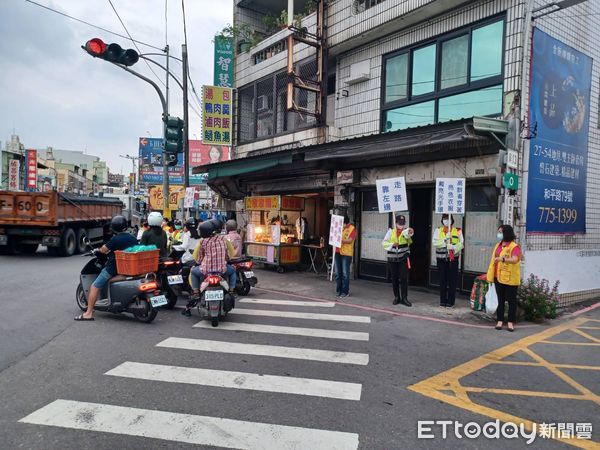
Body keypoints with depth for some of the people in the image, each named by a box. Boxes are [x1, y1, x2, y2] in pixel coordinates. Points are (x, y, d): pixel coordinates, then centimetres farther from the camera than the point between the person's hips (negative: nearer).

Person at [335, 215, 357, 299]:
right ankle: (338, 290, 19)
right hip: (337, 252, 6)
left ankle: (345, 291, 6)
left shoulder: (352, 228, -5)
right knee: (338, 273, 9)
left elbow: (350, 240, -13)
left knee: (345, 273, -2)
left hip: (346, 253, -6)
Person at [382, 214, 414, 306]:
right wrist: (392, 244, -20)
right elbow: (384, 242, -2)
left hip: (403, 258, -1)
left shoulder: (405, 231, -3)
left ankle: (404, 298, 2)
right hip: (392, 259, 1)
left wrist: (410, 231, -51)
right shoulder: (391, 231, 2)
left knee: (404, 278, -6)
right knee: (394, 278, 8)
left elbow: (407, 234, -28)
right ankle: (397, 297, 20)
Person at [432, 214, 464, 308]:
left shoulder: (457, 230, 4)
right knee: (442, 280, 6)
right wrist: (445, 239, -18)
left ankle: (451, 301, 10)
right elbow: (435, 243, -6)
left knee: (452, 281, 1)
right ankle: (443, 301, 16)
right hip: (441, 259, 1)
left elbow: (462, 243, -4)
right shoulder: (438, 230, 6)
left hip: (453, 259, -1)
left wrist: (454, 247, -22)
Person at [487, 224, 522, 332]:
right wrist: (491, 275, 14)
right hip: (498, 277, 7)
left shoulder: (514, 247, -11)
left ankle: (510, 322, 10)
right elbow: (494, 260, 17)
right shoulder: (498, 245, 13)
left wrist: (502, 259, -45)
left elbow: (515, 259, -29)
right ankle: (500, 320, 17)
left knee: (511, 300, 3)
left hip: (510, 278, -7)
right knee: (500, 299, 11)